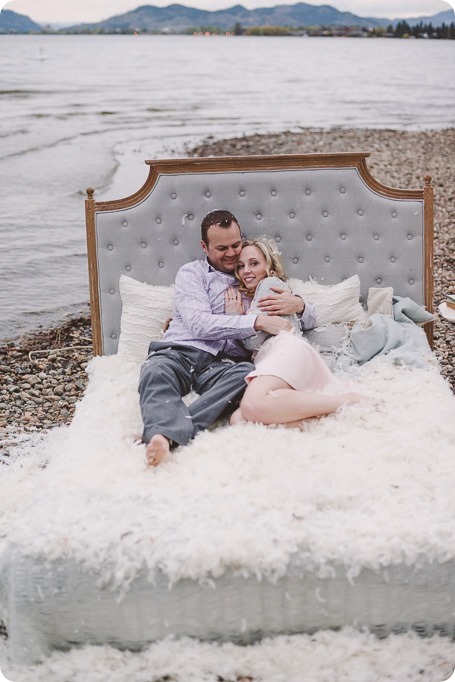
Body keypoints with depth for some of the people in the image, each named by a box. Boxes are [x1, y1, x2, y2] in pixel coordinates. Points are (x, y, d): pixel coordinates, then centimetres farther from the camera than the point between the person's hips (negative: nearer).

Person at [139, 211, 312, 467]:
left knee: (249, 374, -35)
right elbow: (199, 323, -4)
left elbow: (309, 319, 27)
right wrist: (258, 321, -14)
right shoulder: (192, 273, 16)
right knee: (155, 372, -36)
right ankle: (167, 435, -62)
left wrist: (298, 305, 0)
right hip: (181, 350, -1)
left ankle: (166, 431, -50)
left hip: (224, 362, 1)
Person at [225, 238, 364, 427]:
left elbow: (255, 337, 5)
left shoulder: (270, 283, 18)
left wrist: (234, 316, 21)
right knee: (238, 419, -33)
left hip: (286, 348, -6)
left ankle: (345, 402, -36)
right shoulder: (246, 296, 42)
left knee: (253, 404, -44)